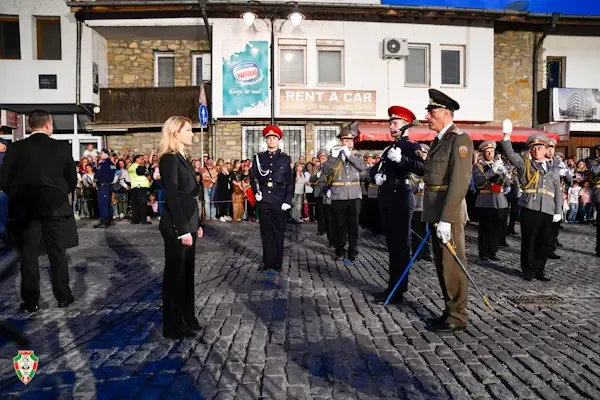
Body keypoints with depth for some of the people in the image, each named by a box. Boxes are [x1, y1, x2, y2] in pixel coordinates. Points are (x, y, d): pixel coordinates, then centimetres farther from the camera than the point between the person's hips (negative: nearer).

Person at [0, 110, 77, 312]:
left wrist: (19, 197, 14)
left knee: (28, 255, 9)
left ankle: (31, 300, 14)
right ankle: (63, 296, 16)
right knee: (58, 253, 9)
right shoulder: (62, 147, -4)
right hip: (55, 207, 0)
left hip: (25, 208, 0)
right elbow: (72, 179, 1)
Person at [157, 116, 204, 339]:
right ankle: (175, 326, 16)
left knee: (187, 272, 15)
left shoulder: (182, 158, 15)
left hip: (187, 224, 9)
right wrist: (182, 230, -20)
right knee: (175, 274, 2)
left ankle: (187, 319, 29)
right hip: (176, 227, -9)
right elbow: (172, 197, -19)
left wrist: (196, 224, 17)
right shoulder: (169, 159, -14)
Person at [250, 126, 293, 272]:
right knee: (266, 232, 7)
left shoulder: (285, 158, 4)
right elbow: (253, 177, 12)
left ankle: (278, 262, 14)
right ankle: (268, 261, 17)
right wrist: (256, 192, -4)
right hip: (264, 200, 2)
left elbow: (290, 181, 1)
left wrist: (288, 200, -7)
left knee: (279, 232, 5)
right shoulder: (258, 157, 9)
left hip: (279, 200, -2)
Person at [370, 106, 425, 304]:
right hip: (388, 200, 8)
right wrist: (376, 176, -1)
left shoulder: (411, 147, -6)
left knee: (401, 245, -3)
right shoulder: (390, 148, 19)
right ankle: (393, 286, 23)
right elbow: (374, 169, 20)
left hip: (401, 199, -8)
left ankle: (398, 291, 3)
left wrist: (401, 159, -34)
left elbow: (422, 168, -23)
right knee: (392, 244, 13)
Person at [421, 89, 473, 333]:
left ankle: (457, 317, 15)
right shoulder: (438, 141, 17)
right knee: (441, 265, 15)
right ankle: (449, 311, 28)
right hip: (434, 212, 9)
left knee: (452, 265, 1)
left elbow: (459, 182, -19)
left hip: (449, 212, -9)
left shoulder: (459, 139, -11)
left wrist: (446, 220, -24)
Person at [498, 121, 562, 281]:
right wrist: (507, 136, -21)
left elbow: (558, 192, 17)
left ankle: (539, 270, 20)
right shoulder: (525, 164, 8)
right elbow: (510, 154, -8)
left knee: (544, 242, 8)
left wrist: (558, 211, 10)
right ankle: (528, 270, 12)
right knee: (528, 241, 0)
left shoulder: (552, 169, 18)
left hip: (547, 210, 4)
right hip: (530, 208, -4)